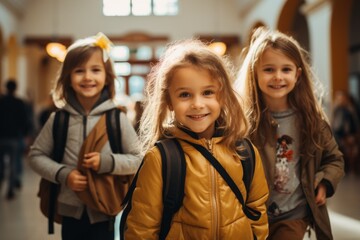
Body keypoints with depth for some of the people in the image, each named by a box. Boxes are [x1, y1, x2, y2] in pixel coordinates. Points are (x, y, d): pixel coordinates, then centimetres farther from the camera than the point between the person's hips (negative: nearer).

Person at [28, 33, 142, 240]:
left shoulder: (117, 119, -8)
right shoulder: (58, 119, -4)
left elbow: (138, 159, -3)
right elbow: (36, 155, 3)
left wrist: (107, 162, -20)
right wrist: (63, 174, -13)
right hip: (70, 211, 2)